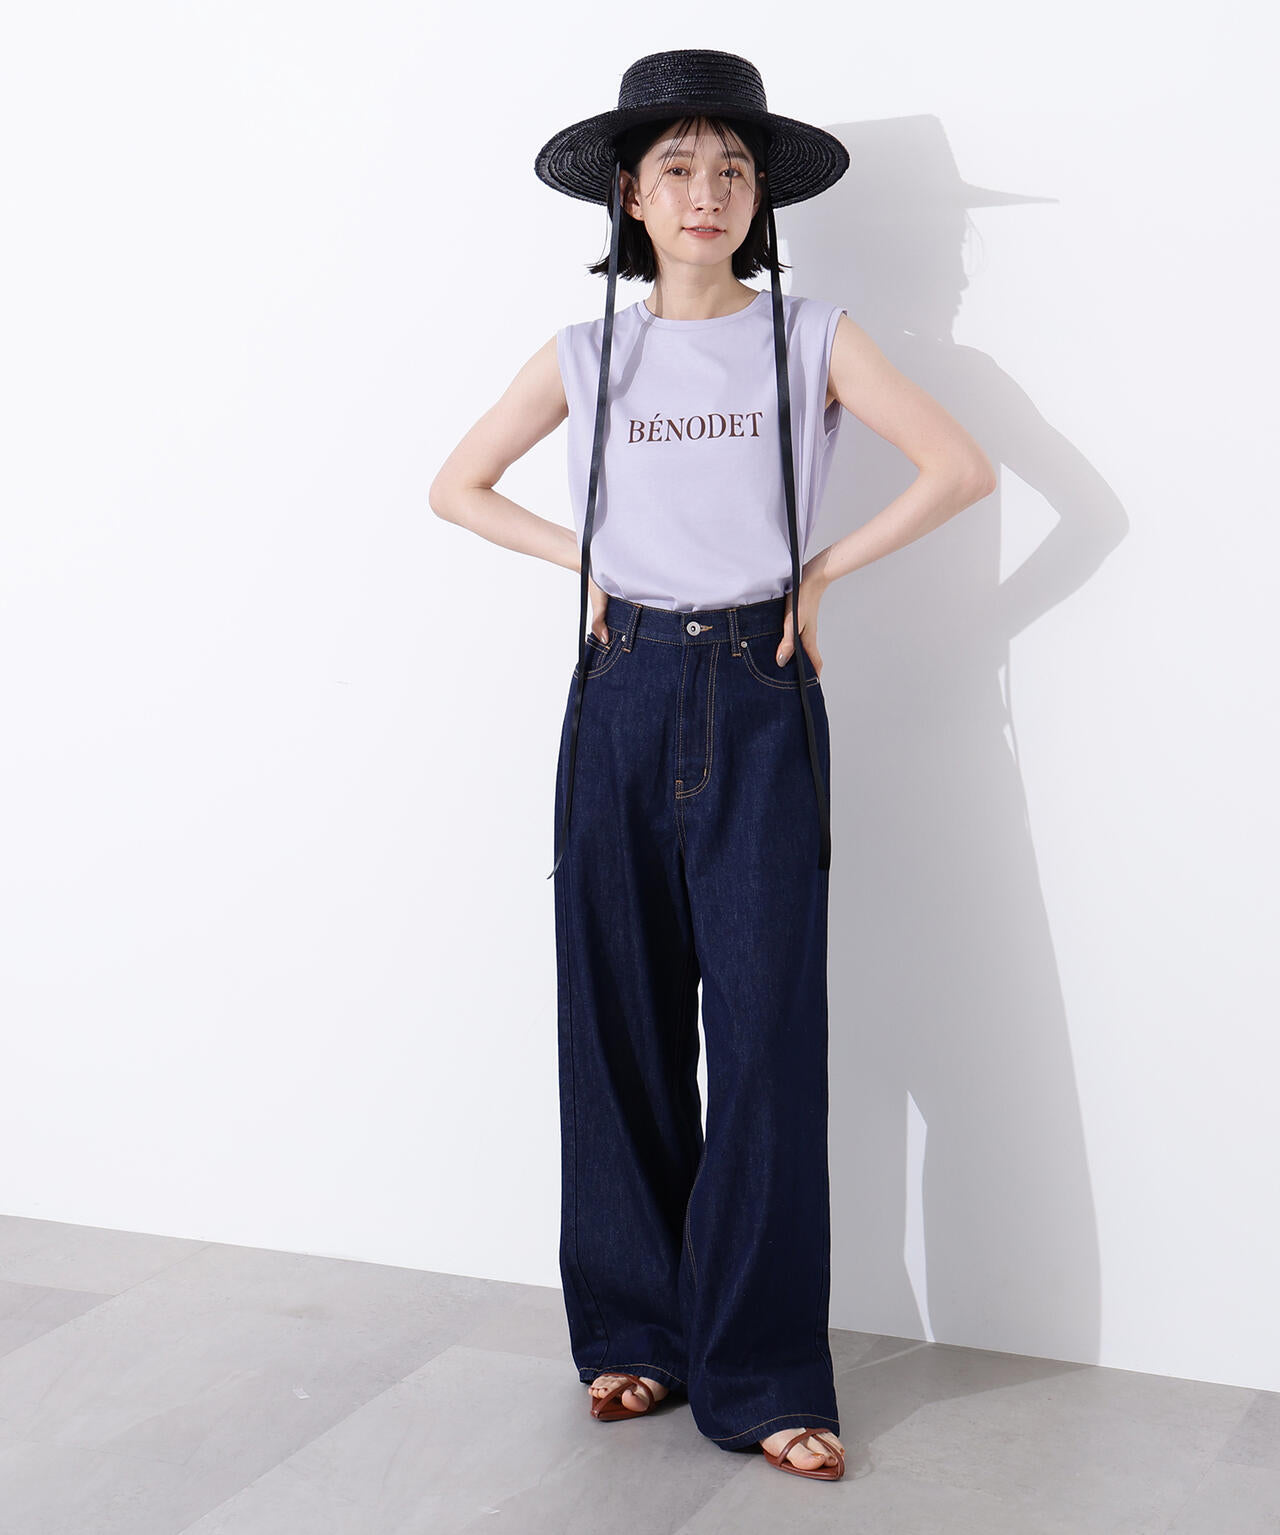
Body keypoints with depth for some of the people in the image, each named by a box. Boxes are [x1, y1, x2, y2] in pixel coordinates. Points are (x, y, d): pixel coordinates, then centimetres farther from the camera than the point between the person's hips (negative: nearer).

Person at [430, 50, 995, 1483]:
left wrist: (822, 571, -3)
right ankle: (634, 1329, 21)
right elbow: (455, 486, 16)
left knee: (767, 1031, -5)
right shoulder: (585, 354, 8)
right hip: (622, 700, 2)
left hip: (761, 704, -2)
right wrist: (580, 560, 5)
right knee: (620, 1019, 6)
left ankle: (762, 1375, 5)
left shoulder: (813, 338, 3)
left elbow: (959, 468, -3)